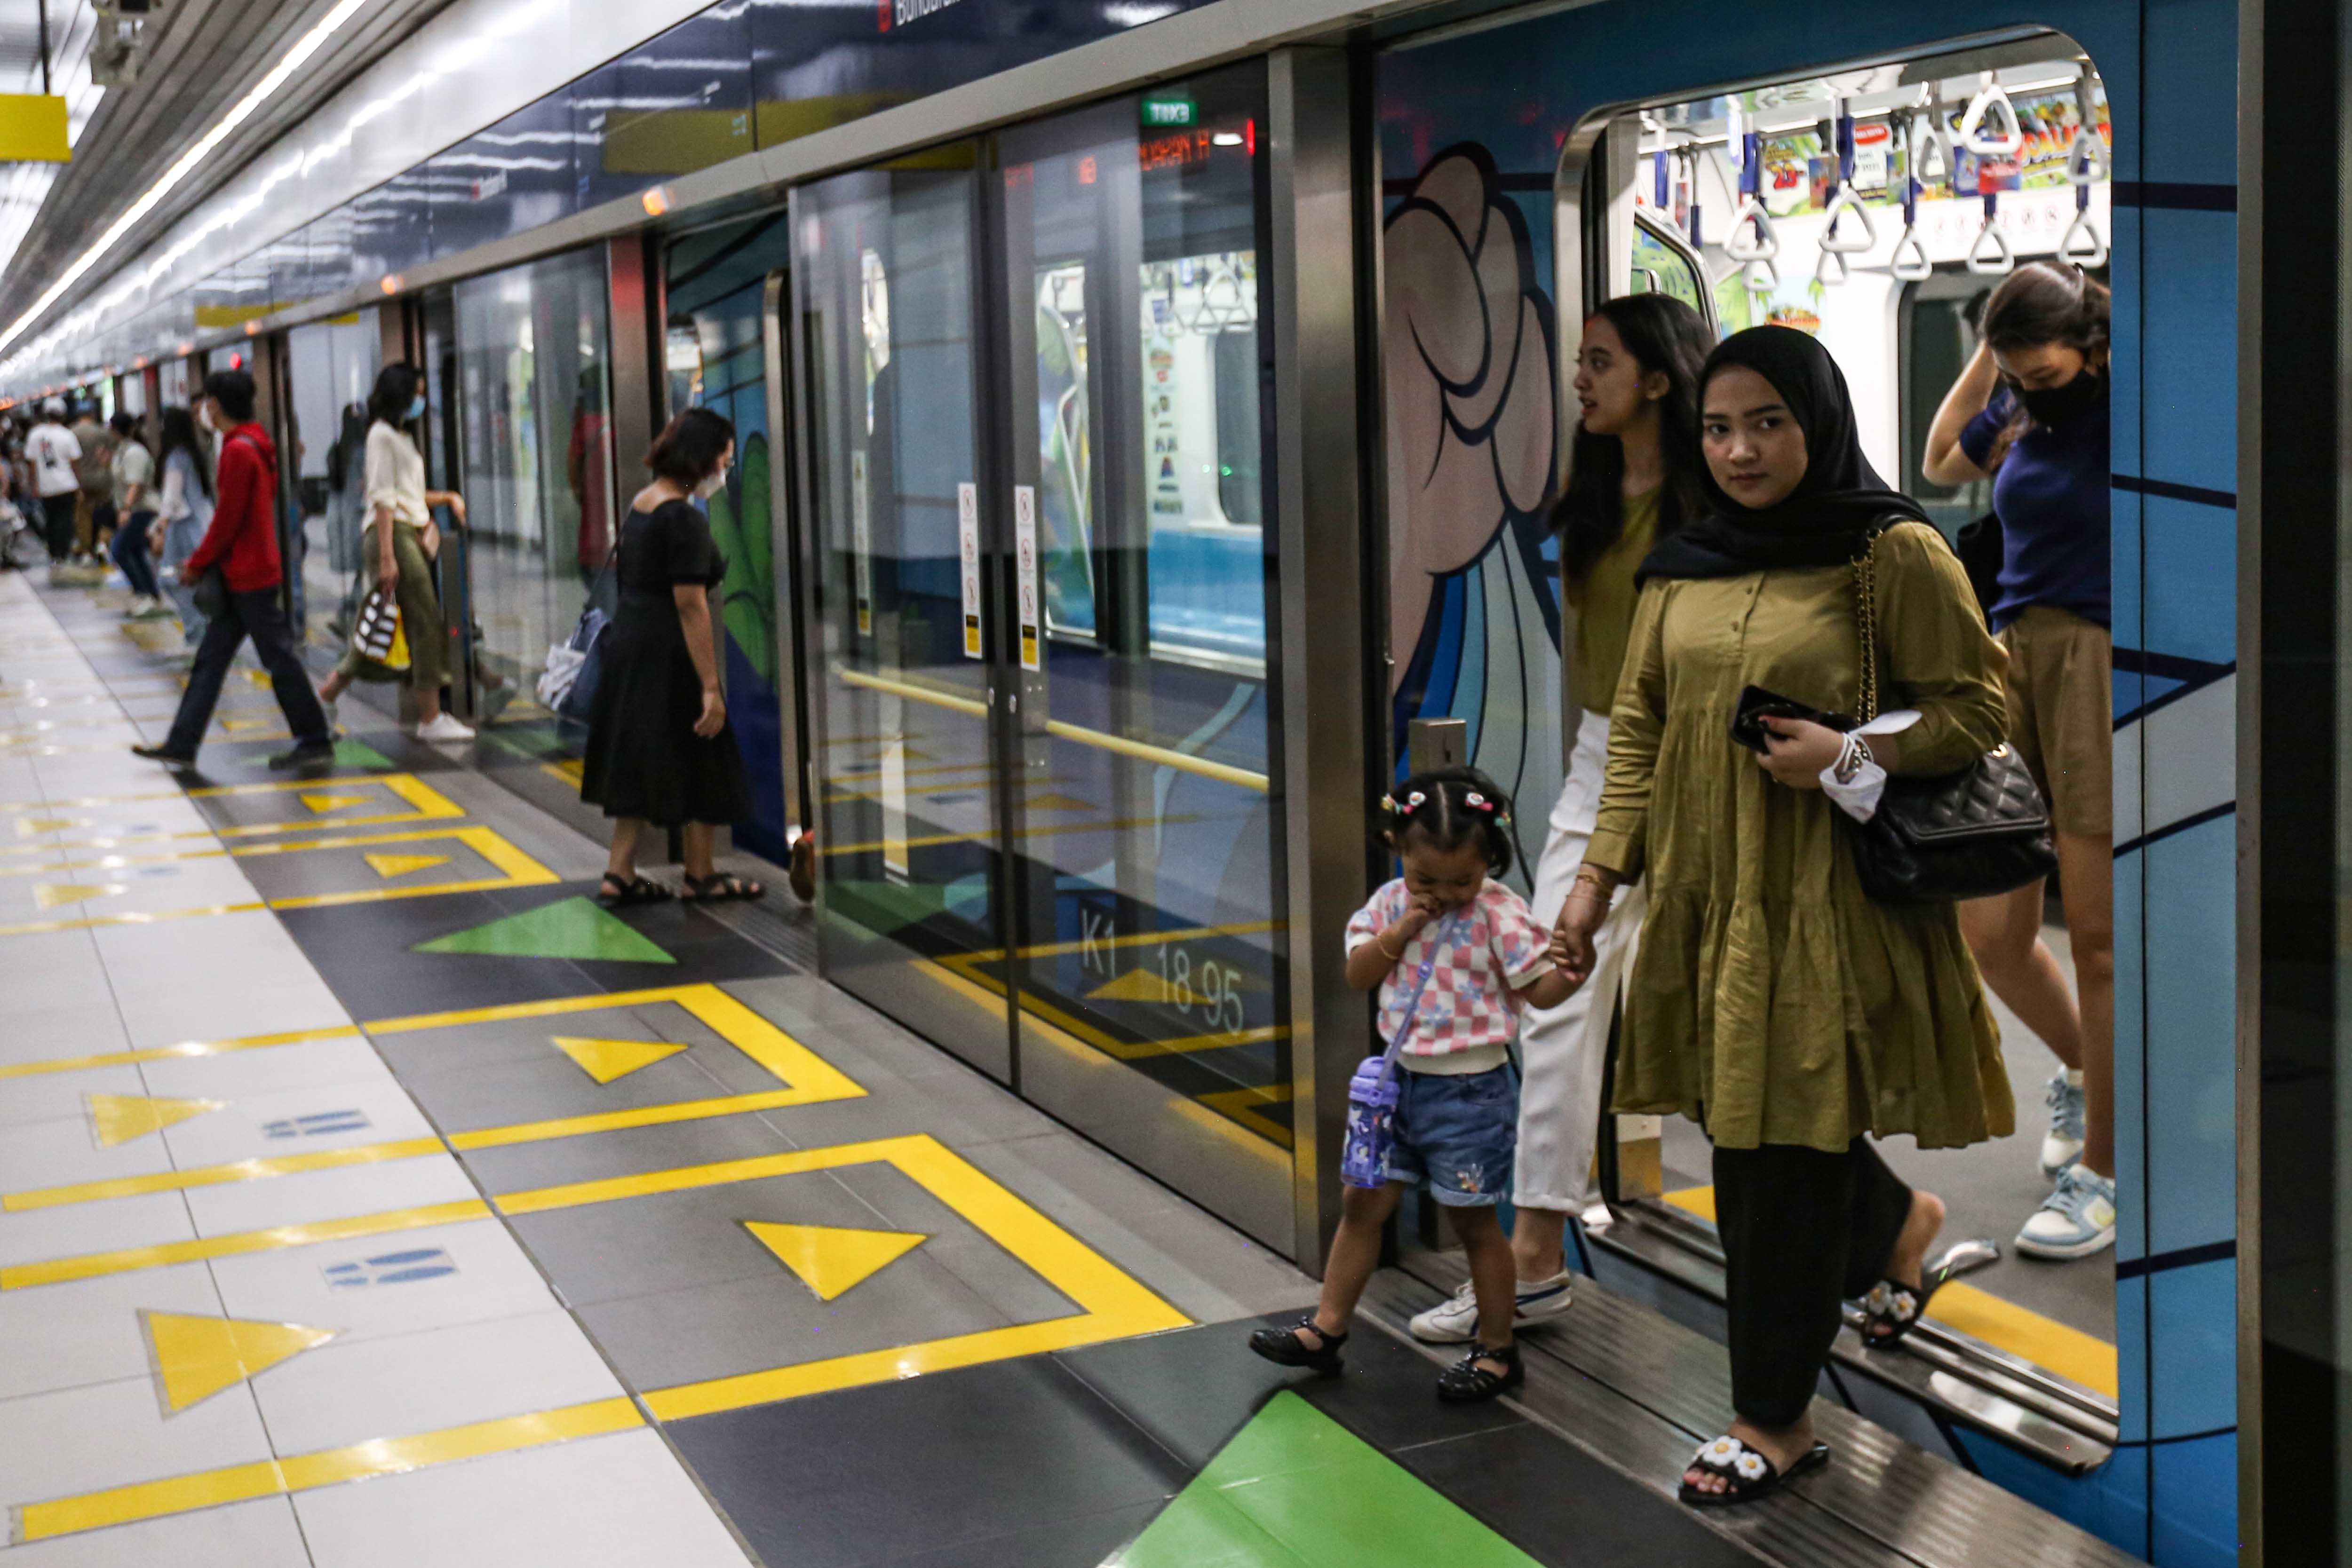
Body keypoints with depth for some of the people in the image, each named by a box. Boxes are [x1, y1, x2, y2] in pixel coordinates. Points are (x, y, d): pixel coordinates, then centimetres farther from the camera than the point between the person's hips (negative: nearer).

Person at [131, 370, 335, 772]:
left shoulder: (239, 451, -17)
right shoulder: (256, 445, 14)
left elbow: (228, 519, -18)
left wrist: (198, 564, -7)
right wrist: (204, 561, 16)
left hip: (250, 577, -10)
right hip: (242, 576, 10)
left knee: (280, 660, -2)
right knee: (210, 660, 10)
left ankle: (316, 742, 6)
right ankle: (182, 745, 13)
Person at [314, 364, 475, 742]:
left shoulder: (397, 436, 21)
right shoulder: (383, 435, -8)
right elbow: (384, 499, -15)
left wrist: (447, 497, 13)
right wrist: (387, 556, -20)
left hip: (411, 534, 10)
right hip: (394, 534, -10)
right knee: (426, 625, -8)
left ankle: (331, 689, 21)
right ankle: (431, 718, -5)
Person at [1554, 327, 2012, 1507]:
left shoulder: (1894, 554, -8)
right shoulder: (1679, 569, 8)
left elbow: (1977, 708, -5)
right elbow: (1636, 730, 10)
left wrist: (1850, 757, -19)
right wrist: (1595, 879, 4)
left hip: (1824, 902, -5)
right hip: (1705, 895, 6)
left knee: (1784, 1150, 0)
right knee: (1741, 1123, 14)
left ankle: (1775, 1421, 15)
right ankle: (1899, 1227, 46)